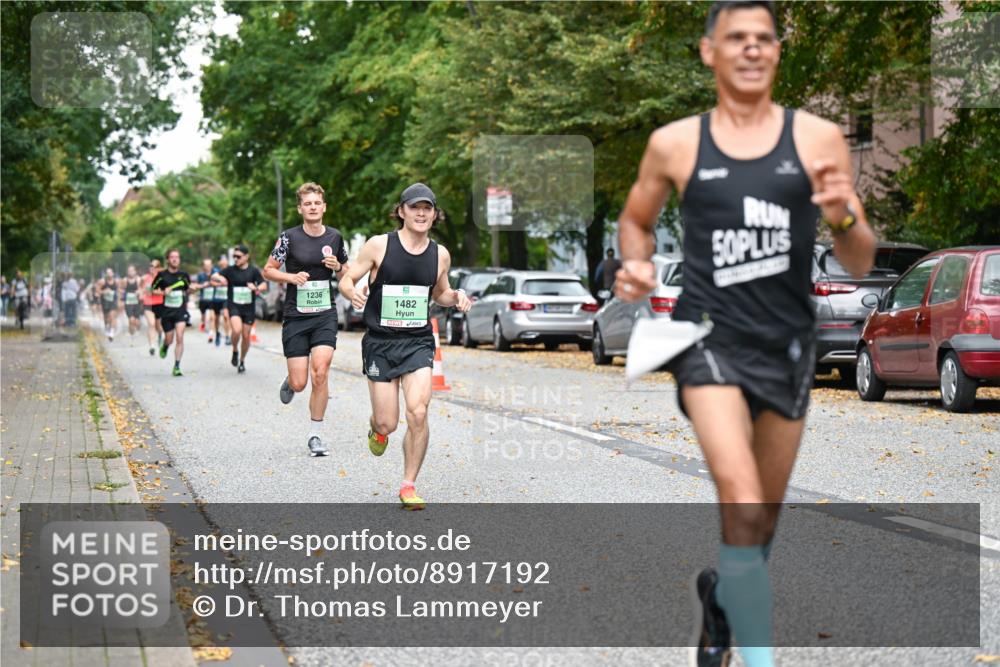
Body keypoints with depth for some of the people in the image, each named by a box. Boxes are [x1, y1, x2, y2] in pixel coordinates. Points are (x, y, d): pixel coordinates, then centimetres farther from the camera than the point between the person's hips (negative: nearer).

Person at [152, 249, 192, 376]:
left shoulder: (183, 275, 3)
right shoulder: (162, 275, -3)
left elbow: (188, 289, 19)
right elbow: (153, 290, 3)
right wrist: (163, 292, -14)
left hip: (181, 311, 0)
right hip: (167, 311, 0)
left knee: (180, 337, -14)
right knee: (169, 339, 6)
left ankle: (177, 366, -9)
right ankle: (164, 347, 45)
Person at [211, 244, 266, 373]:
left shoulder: (253, 271, 0)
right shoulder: (230, 270, 3)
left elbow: (264, 285, -4)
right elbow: (213, 277, 1)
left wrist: (256, 288, -26)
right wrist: (219, 278, -23)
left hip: (249, 308, 1)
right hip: (234, 306, -1)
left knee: (246, 335, 6)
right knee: (237, 330, -24)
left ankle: (242, 361, 26)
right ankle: (235, 351, 4)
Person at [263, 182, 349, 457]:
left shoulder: (335, 237, 5)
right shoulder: (289, 237, -3)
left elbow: (347, 274, 17)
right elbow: (268, 270, 2)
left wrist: (337, 267, -5)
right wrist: (292, 276, -15)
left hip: (325, 315, 1)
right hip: (295, 317, -1)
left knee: (320, 374, -15)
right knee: (299, 383, -4)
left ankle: (315, 435, -1)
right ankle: (290, 381, 36)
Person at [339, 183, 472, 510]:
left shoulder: (440, 255, 3)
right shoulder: (379, 245, -7)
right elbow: (346, 280, -1)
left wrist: (456, 297, -2)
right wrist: (353, 293, -24)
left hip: (418, 342, 2)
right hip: (380, 342, -2)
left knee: (418, 414, -16)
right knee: (388, 423, -1)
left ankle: (408, 486, 0)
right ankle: (376, 428, 40)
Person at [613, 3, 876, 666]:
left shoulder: (818, 138, 1)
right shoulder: (674, 144, 0)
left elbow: (860, 265, 3)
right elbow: (636, 221, 18)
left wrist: (845, 218, -19)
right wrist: (638, 267, -2)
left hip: (788, 344, 3)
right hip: (710, 336, -2)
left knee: (765, 519, 16)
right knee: (743, 503, -22)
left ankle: (720, 595, 46)